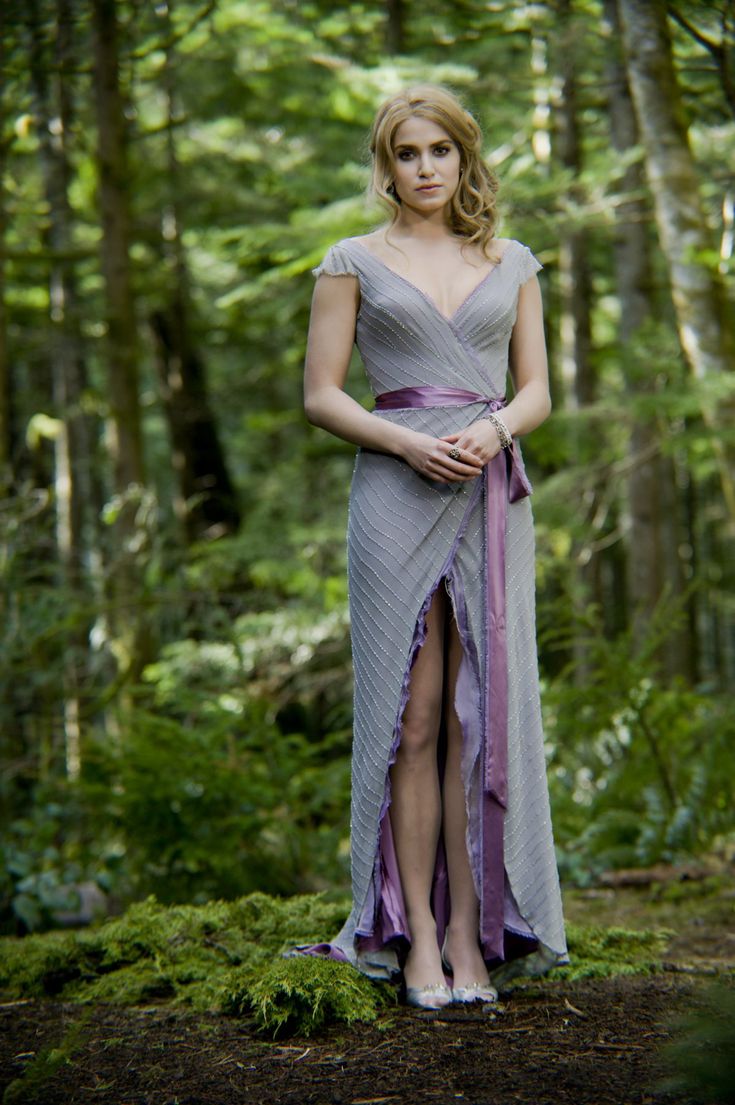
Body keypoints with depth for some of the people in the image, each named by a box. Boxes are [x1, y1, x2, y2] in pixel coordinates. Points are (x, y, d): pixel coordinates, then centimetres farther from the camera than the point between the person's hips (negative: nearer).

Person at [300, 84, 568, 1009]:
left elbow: (536, 392, 13)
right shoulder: (353, 262, 7)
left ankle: (472, 931, 3)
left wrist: (492, 430, -9)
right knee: (411, 718, -4)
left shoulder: (512, 263, 14)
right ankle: (415, 932, 1)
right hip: (396, 493, -2)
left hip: (493, 496, 2)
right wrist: (411, 444, -13)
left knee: (482, 717, -1)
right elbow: (320, 396, 2)